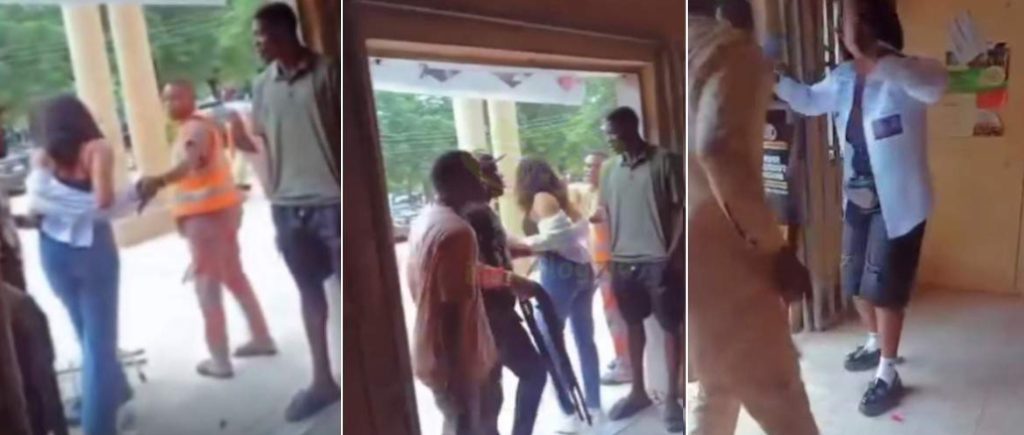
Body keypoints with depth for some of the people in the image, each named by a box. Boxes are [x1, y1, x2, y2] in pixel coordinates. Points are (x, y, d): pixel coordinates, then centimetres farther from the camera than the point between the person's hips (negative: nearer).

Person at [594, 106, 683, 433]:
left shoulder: (665, 161, -6)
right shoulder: (610, 169, 8)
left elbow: (679, 209, -7)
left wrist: (674, 253, -12)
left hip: (658, 261, -5)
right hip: (623, 261, 5)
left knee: (670, 327, 5)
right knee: (633, 325, 14)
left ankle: (672, 397, 17)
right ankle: (638, 392, 28)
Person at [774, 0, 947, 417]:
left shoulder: (905, 75, -20)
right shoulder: (843, 78, 2)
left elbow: (935, 85, -43)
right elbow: (808, 101, 19)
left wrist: (871, 56, -52)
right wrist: (773, 78, 2)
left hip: (897, 203, -7)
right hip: (858, 199, 7)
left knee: (883, 289, 1)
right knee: (855, 283, 18)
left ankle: (888, 375, 18)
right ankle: (876, 344, 43)